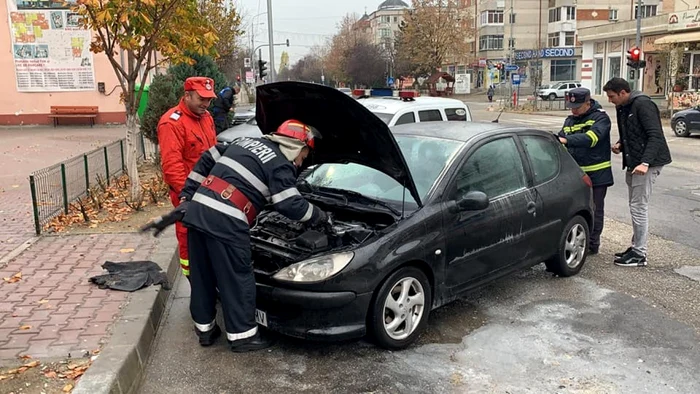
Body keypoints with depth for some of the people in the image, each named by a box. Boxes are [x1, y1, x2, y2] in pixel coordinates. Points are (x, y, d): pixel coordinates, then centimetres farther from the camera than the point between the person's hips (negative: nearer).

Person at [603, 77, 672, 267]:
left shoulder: (642, 104, -15)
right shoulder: (623, 108, 13)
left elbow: (655, 135, -21)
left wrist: (645, 162, -30)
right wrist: (620, 145, 3)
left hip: (647, 164, -10)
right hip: (633, 164, 10)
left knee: (639, 207, -7)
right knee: (636, 206, 14)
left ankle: (640, 255, 0)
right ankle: (636, 247, 24)